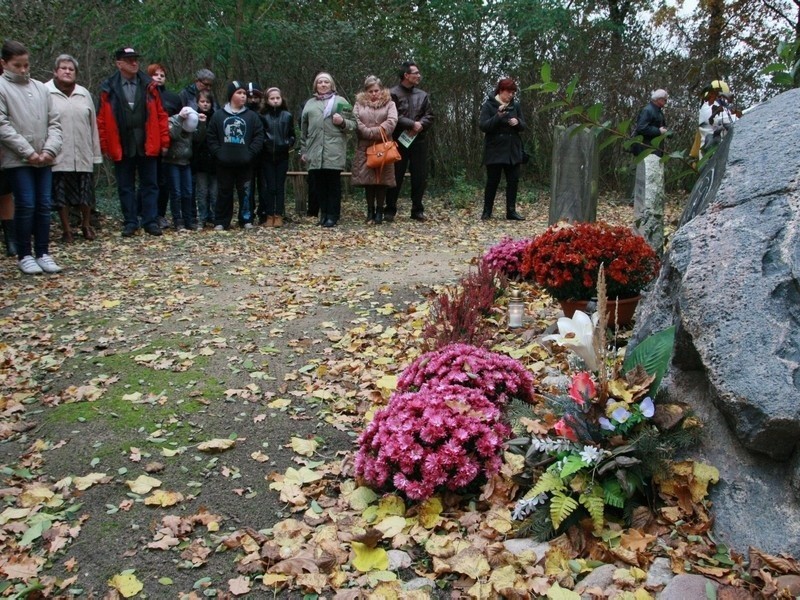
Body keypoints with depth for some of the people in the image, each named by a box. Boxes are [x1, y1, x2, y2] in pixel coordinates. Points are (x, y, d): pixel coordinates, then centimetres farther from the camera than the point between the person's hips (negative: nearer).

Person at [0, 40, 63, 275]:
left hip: (44, 159, 4)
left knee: (44, 205, 5)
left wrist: (50, 150, -6)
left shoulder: (40, 88, 11)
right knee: (25, 206, -4)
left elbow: (54, 122, 9)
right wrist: (28, 152, -13)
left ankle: (43, 253, 14)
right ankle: (25, 255, 7)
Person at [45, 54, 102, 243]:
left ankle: (86, 225, 26)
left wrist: (96, 153, 10)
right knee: (61, 194, 4)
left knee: (86, 193, 8)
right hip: (58, 156, -3)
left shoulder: (84, 93, 11)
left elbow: (93, 125, 12)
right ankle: (66, 230, 16)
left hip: (83, 155, 3)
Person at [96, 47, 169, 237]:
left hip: (147, 146, 0)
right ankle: (130, 222, 15)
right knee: (125, 187, 7)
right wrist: (105, 146, -2)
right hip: (121, 147, 0)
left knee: (150, 185, 4)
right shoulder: (108, 89, 1)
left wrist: (164, 141, -1)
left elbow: (161, 115, 3)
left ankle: (151, 221, 10)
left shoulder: (149, 86, 4)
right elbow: (102, 120, 2)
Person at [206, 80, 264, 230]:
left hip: (245, 163, 0)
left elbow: (259, 136, 0)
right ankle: (221, 222, 12)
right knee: (224, 192, 6)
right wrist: (218, 153, -7)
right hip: (224, 163, 0)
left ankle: (246, 220, 15)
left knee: (245, 192, 5)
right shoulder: (218, 115, 3)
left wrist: (250, 153, -10)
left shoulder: (252, 116, 3)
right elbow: (211, 137, 4)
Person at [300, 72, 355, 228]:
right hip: (314, 151, 3)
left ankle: (332, 216, 2)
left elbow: (353, 123, 7)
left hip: (334, 151, -3)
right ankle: (324, 213, 13)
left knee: (333, 183, -2)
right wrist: (303, 150, 14)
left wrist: (342, 122, -13)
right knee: (318, 183, 3)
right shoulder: (309, 103, 18)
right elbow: (303, 130, 19)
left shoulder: (340, 101, 9)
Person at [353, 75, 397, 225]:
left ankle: (379, 211, 4)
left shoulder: (389, 103, 10)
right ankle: (370, 210, 10)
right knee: (367, 178, 1)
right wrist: (371, 134, -12)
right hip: (365, 147, 1)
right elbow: (356, 123, -2)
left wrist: (376, 132, -13)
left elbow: (391, 121, -6)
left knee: (382, 178, -2)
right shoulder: (359, 104, 13)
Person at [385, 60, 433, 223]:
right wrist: (412, 124, -16)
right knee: (396, 176, -1)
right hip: (399, 140, -4)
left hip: (419, 141, 4)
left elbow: (430, 116, 8)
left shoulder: (423, 95, 14)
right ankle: (390, 210, 7)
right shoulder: (393, 94, -2)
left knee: (420, 176, 4)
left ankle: (417, 210, 13)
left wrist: (420, 125, -11)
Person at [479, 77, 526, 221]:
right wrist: (498, 116, -25)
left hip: (513, 150, 4)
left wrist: (518, 122, -11)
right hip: (495, 150, -4)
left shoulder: (515, 105, 9)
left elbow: (523, 126, 11)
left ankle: (511, 211, 10)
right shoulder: (489, 105, -4)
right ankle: (487, 212, 10)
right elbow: (483, 126, -13)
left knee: (513, 181, 3)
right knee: (492, 181, 0)